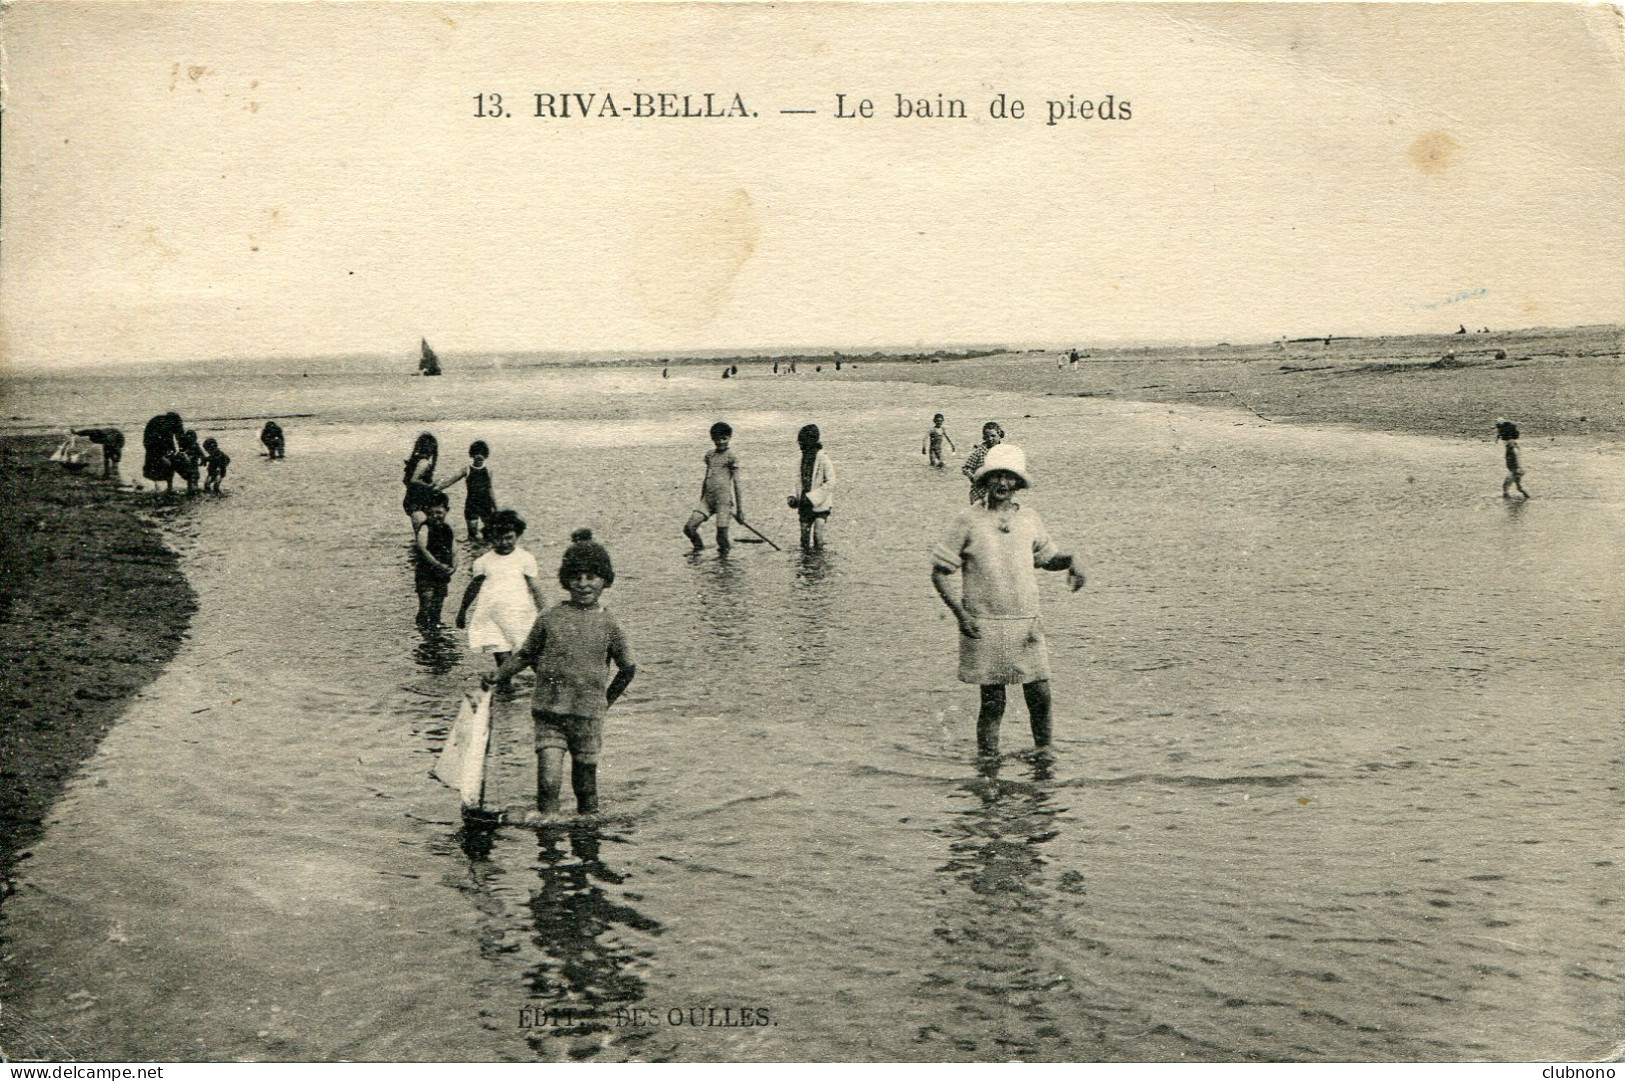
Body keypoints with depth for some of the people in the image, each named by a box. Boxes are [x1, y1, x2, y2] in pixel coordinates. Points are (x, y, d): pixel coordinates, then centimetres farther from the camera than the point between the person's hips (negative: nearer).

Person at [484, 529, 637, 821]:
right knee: (548, 777, -9)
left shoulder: (609, 624, 1)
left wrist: (606, 699, 11)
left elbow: (628, 668, 10)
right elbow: (526, 655, 16)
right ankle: (545, 813, 4)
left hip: (588, 712, 0)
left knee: (585, 770, 7)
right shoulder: (550, 618, 4)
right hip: (548, 709, 0)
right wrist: (498, 675, 5)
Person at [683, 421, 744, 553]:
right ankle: (698, 548, 20)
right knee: (689, 528, -5)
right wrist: (701, 501, 25)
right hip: (708, 499, 5)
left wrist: (740, 508, -3)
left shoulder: (731, 457, -1)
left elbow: (736, 483, -2)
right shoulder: (709, 455, 16)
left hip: (724, 499, -5)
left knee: (722, 536, -12)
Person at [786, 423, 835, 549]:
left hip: (820, 505, -7)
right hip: (805, 505, 7)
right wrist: (795, 497, 4)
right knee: (805, 534, 9)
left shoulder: (823, 459, -13)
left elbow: (830, 483, -17)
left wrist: (811, 497, -19)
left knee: (817, 534, -8)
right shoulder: (804, 458, 8)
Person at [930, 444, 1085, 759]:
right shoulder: (969, 520, -5)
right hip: (984, 626, -3)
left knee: (1040, 695, 2)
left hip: (1026, 624, 3)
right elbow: (939, 572, -2)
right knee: (992, 701, 1)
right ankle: (987, 760, 14)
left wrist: (1070, 561, 3)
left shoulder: (1029, 518, 7)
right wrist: (961, 613, -11)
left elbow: (1047, 556, 25)